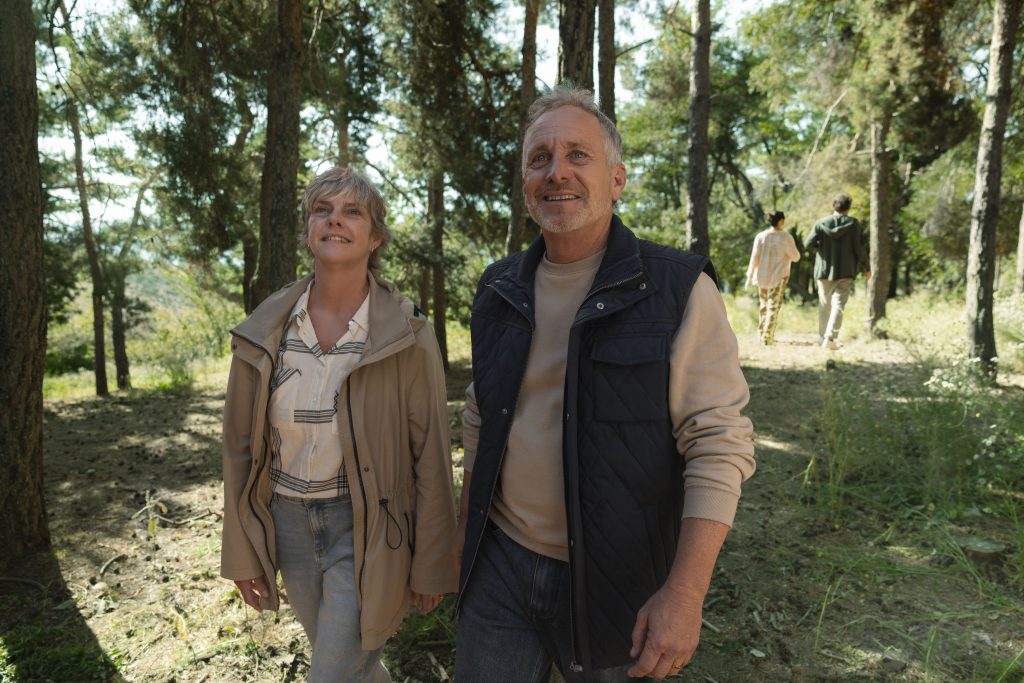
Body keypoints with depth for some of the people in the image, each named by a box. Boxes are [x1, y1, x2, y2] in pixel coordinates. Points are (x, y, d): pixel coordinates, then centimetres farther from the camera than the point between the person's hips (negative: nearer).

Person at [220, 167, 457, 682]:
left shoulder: (406, 334, -14)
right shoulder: (264, 331, -5)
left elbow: (430, 459, -10)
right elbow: (240, 449, 2)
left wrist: (431, 564, -6)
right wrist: (242, 554, 6)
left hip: (367, 531, -4)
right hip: (289, 524, 4)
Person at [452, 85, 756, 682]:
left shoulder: (680, 290, -13)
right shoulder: (500, 290, 3)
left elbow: (719, 447, -14)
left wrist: (685, 592, -19)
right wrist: (466, 531, 16)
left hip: (614, 581, -4)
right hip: (499, 566, 4)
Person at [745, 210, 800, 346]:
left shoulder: (760, 236, -4)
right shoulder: (785, 237, -11)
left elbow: (754, 257, -3)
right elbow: (795, 257, -5)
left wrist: (750, 275, 3)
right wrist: (788, 252, 16)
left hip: (762, 276, 4)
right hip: (778, 276, -3)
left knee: (764, 305, 17)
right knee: (773, 307, 1)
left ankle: (762, 334, 25)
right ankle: (767, 337, -4)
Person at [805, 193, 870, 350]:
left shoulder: (821, 223, -1)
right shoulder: (853, 223, -3)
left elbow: (808, 243, -7)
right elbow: (857, 248, -5)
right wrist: (866, 268, 6)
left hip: (824, 269, 2)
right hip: (845, 271, -2)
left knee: (824, 304, 15)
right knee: (838, 304, -4)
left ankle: (822, 335, 26)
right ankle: (830, 338, -18)